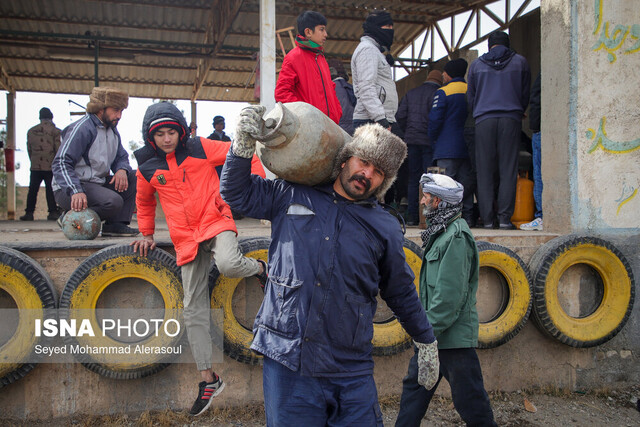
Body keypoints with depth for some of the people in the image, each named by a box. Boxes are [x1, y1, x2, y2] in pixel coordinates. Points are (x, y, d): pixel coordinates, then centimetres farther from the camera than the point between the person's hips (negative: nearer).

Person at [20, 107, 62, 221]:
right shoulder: (55, 131, -3)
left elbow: (29, 149, 12)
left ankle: (29, 212, 7)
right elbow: (58, 148, -6)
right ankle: (53, 212, -4)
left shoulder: (31, 131, 10)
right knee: (51, 190, -1)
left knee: (32, 190, 7)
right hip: (50, 166, -3)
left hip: (35, 166, 3)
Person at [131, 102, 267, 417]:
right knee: (194, 310, 2)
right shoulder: (148, 168, 9)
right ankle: (208, 379, 13)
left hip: (216, 222, -3)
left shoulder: (200, 148, -2)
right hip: (186, 239, 3)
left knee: (229, 265, -38)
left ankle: (260, 267, 1)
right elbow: (144, 202, 28)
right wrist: (147, 234, 23)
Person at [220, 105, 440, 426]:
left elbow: (402, 292, 17)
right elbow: (237, 192, 13)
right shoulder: (291, 198, 5)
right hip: (286, 363, 0)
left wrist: (426, 342, 23)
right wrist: (243, 144, -1)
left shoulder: (385, 228, 7)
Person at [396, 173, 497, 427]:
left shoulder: (456, 237, -16)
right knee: (415, 386, 16)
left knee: (468, 399, 0)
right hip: (434, 332, 10)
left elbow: (450, 293, -22)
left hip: (453, 336, -10)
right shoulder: (440, 232, 15)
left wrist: (430, 330, -20)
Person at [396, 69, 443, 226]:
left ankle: (412, 216, 8)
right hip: (429, 141, -5)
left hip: (411, 141, 5)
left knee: (413, 178, 8)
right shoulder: (437, 93, -4)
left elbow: (400, 116, 8)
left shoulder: (410, 93, 12)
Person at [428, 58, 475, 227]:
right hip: (468, 147, 5)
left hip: (447, 148, -5)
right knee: (466, 180, 8)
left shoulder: (443, 92, -7)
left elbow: (435, 119, -10)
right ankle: (468, 216, 9)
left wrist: (433, 138, 5)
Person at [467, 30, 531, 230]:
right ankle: (504, 217, -5)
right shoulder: (520, 62, 10)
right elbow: (526, 94, 14)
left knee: (485, 170, 2)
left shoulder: (476, 65, 12)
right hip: (511, 119, 0)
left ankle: (488, 218, 0)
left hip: (484, 120, 1)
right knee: (508, 169, -1)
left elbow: (471, 96, 16)